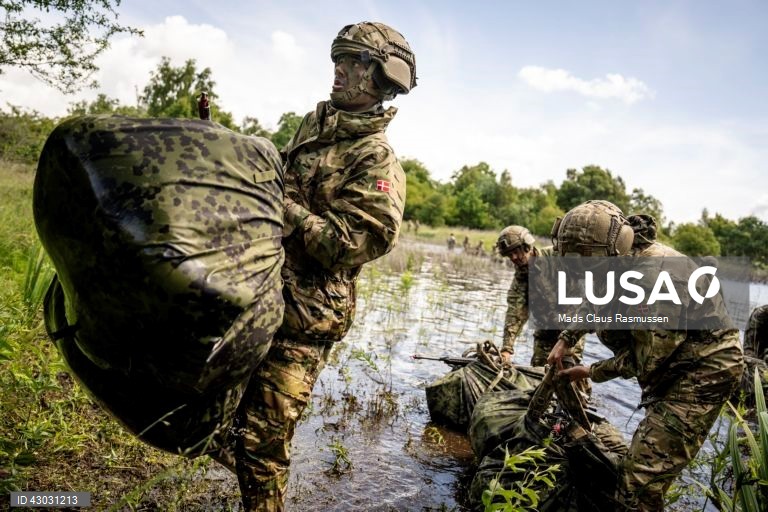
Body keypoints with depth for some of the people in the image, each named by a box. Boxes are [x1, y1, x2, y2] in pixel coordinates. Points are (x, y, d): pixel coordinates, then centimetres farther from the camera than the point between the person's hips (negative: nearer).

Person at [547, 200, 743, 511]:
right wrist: (565, 339, 9)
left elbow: (648, 360, -24)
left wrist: (592, 372, -11)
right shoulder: (618, 264, -3)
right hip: (672, 365, 9)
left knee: (641, 477, -14)